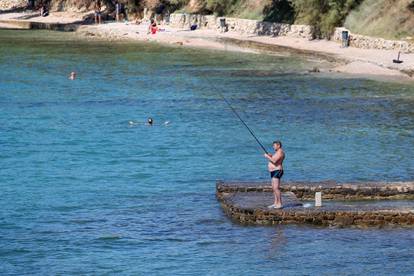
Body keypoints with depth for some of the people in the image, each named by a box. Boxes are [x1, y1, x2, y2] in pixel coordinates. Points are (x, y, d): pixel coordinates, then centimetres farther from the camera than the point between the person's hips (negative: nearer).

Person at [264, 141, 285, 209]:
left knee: (276, 188, -16)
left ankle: (280, 204, -17)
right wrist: (271, 156, 12)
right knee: (274, 188, 12)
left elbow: (274, 161, -25)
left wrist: (267, 157, -13)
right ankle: (276, 203, 16)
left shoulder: (280, 152, -15)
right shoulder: (278, 152, 18)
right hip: (274, 172, 12)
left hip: (277, 172, -12)